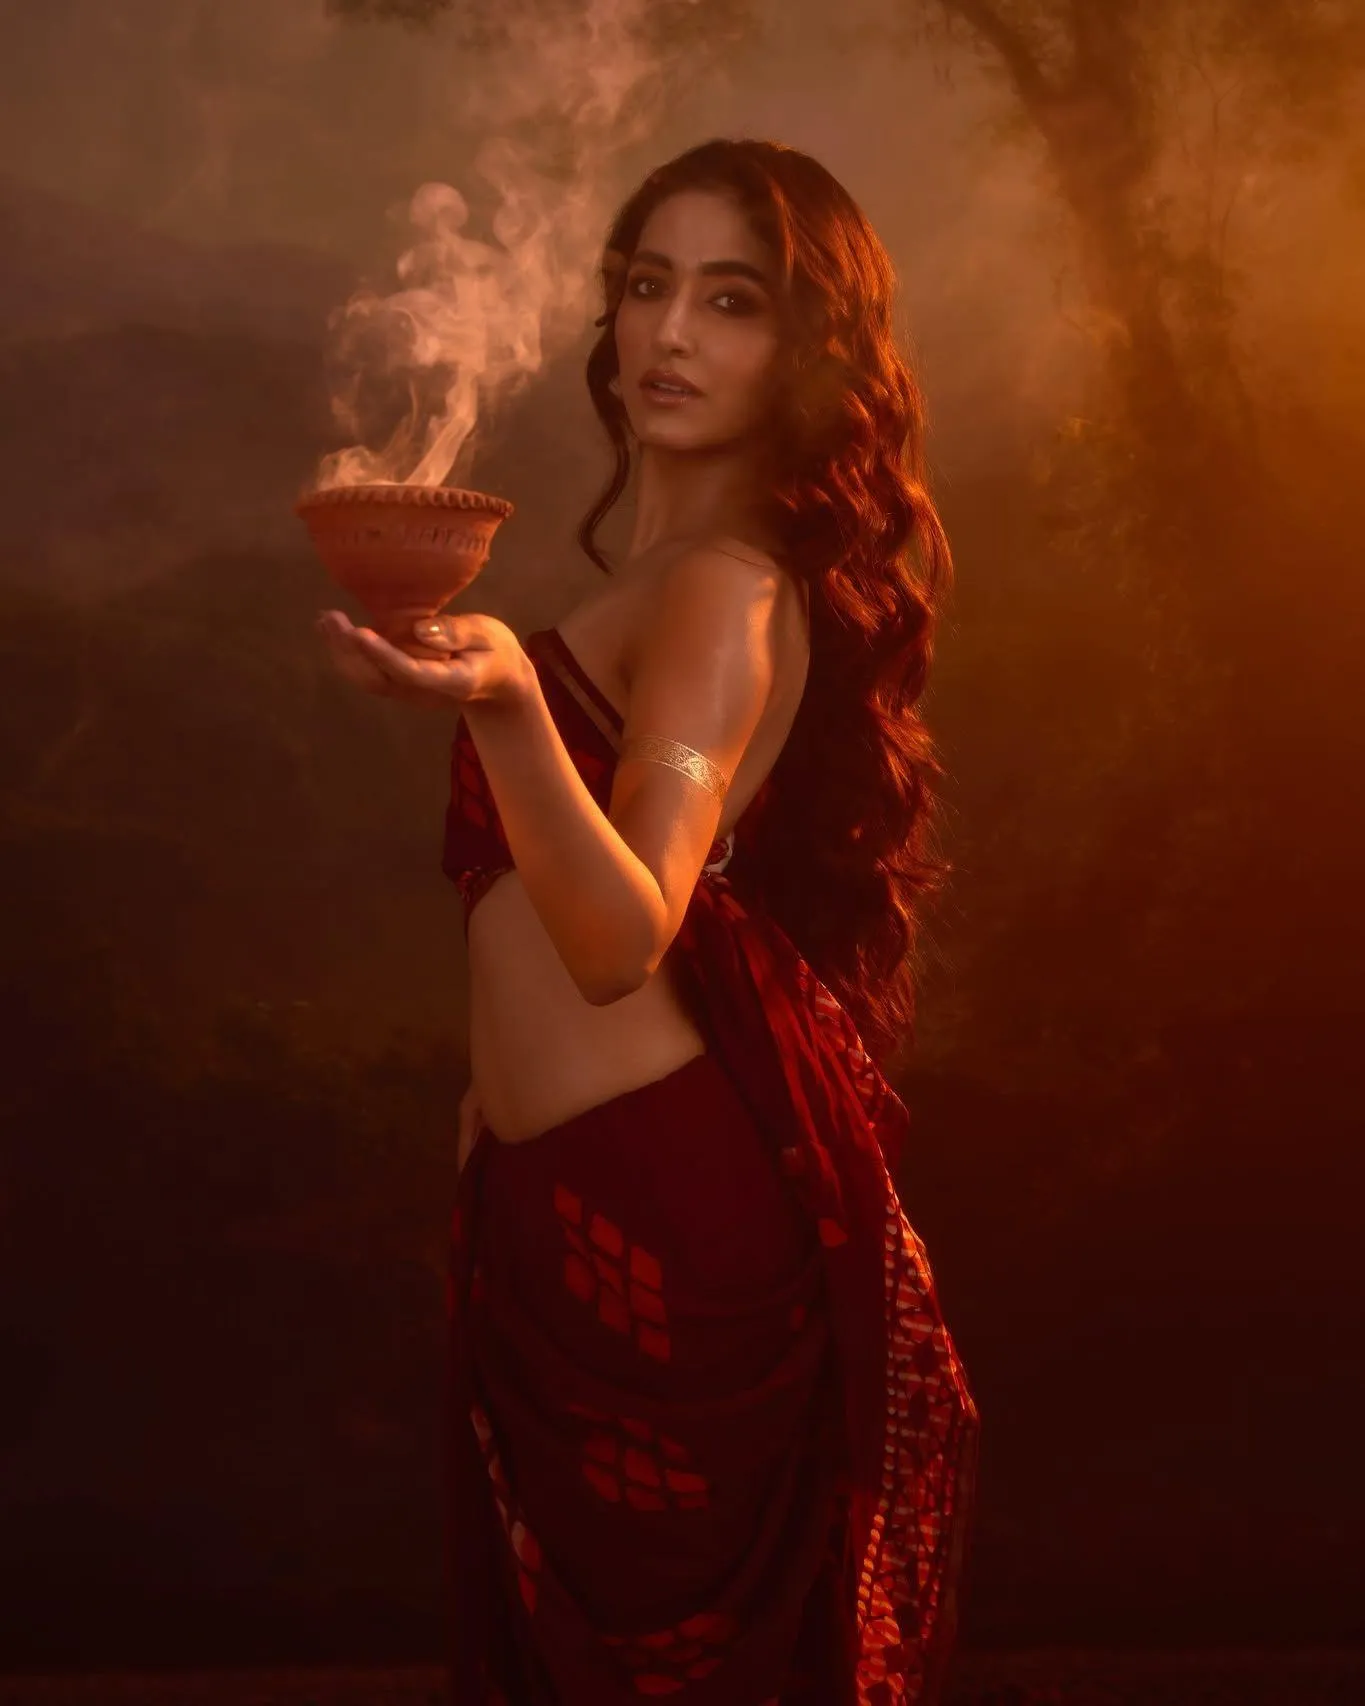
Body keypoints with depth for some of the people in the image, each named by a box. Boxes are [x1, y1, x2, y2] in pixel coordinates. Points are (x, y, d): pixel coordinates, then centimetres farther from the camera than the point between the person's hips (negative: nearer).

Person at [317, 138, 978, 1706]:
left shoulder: (731, 584, -16)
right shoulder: (673, 569, 12)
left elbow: (626, 936, -29)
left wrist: (506, 703, -43)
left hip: (657, 1204, -9)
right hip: (563, 1198, 9)